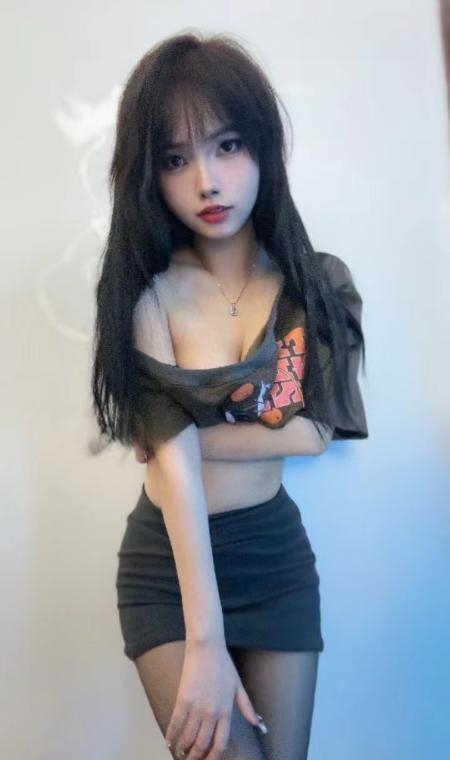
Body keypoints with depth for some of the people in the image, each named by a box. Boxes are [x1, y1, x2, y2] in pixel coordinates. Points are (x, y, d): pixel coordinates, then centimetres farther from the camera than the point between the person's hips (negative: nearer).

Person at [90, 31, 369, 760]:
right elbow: (173, 461, -21)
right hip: (169, 567, -2)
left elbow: (314, 432, -8)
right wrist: (205, 641, -25)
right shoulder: (147, 294, -13)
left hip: (279, 555, 3)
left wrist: (186, 434, -14)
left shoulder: (322, 283, -3)